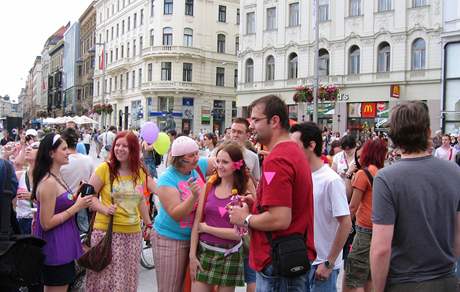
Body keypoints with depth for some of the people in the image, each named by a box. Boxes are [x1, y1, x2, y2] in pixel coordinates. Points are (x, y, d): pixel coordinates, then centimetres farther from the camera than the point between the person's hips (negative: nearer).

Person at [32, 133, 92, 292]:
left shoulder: (56, 177, 9)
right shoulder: (48, 182, -20)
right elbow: (46, 223, -21)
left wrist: (77, 197, 4)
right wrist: (76, 207, -19)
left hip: (64, 244, 10)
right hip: (55, 247, -10)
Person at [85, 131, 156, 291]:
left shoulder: (140, 172, 8)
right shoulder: (105, 168, -6)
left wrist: (148, 224, 20)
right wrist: (104, 208, -18)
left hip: (133, 233, 4)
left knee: (127, 279, 12)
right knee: (105, 278, 0)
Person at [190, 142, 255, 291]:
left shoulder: (245, 192, -9)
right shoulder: (210, 185, 0)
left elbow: (238, 233, -13)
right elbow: (197, 221, -1)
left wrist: (206, 228, -8)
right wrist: (192, 254, -4)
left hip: (229, 255, -2)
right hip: (203, 251, 2)